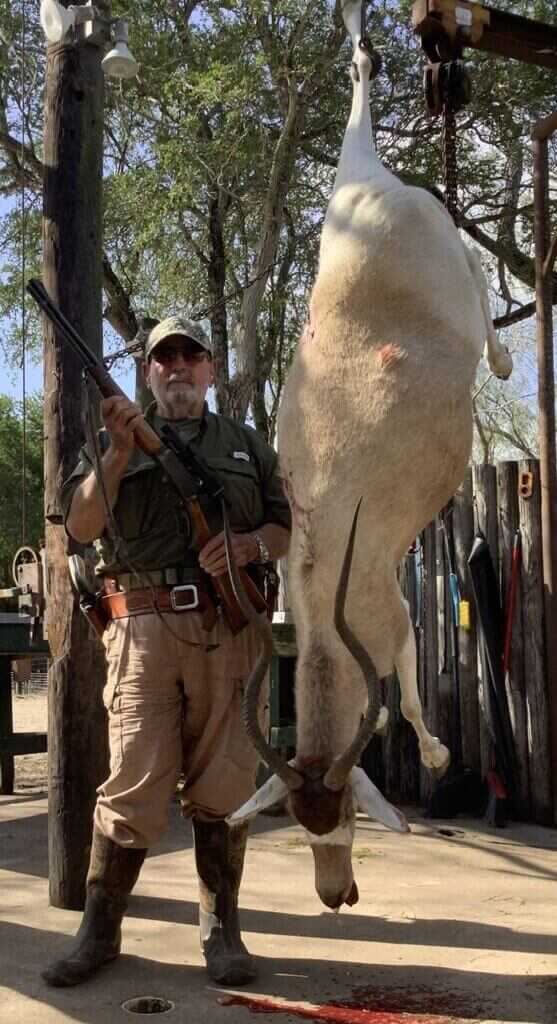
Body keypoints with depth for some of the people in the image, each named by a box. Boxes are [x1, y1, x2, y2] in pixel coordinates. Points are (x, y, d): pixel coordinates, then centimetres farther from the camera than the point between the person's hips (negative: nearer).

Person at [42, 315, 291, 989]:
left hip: (228, 630, 2)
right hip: (144, 627, -1)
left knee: (222, 785, 4)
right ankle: (99, 930, 9)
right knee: (134, 783, -4)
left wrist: (250, 543, -6)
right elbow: (81, 526, 3)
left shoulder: (247, 446, 19)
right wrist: (119, 452, -8)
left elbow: (287, 529, 16)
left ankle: (221, 929, 14)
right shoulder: (115, 441, 15)